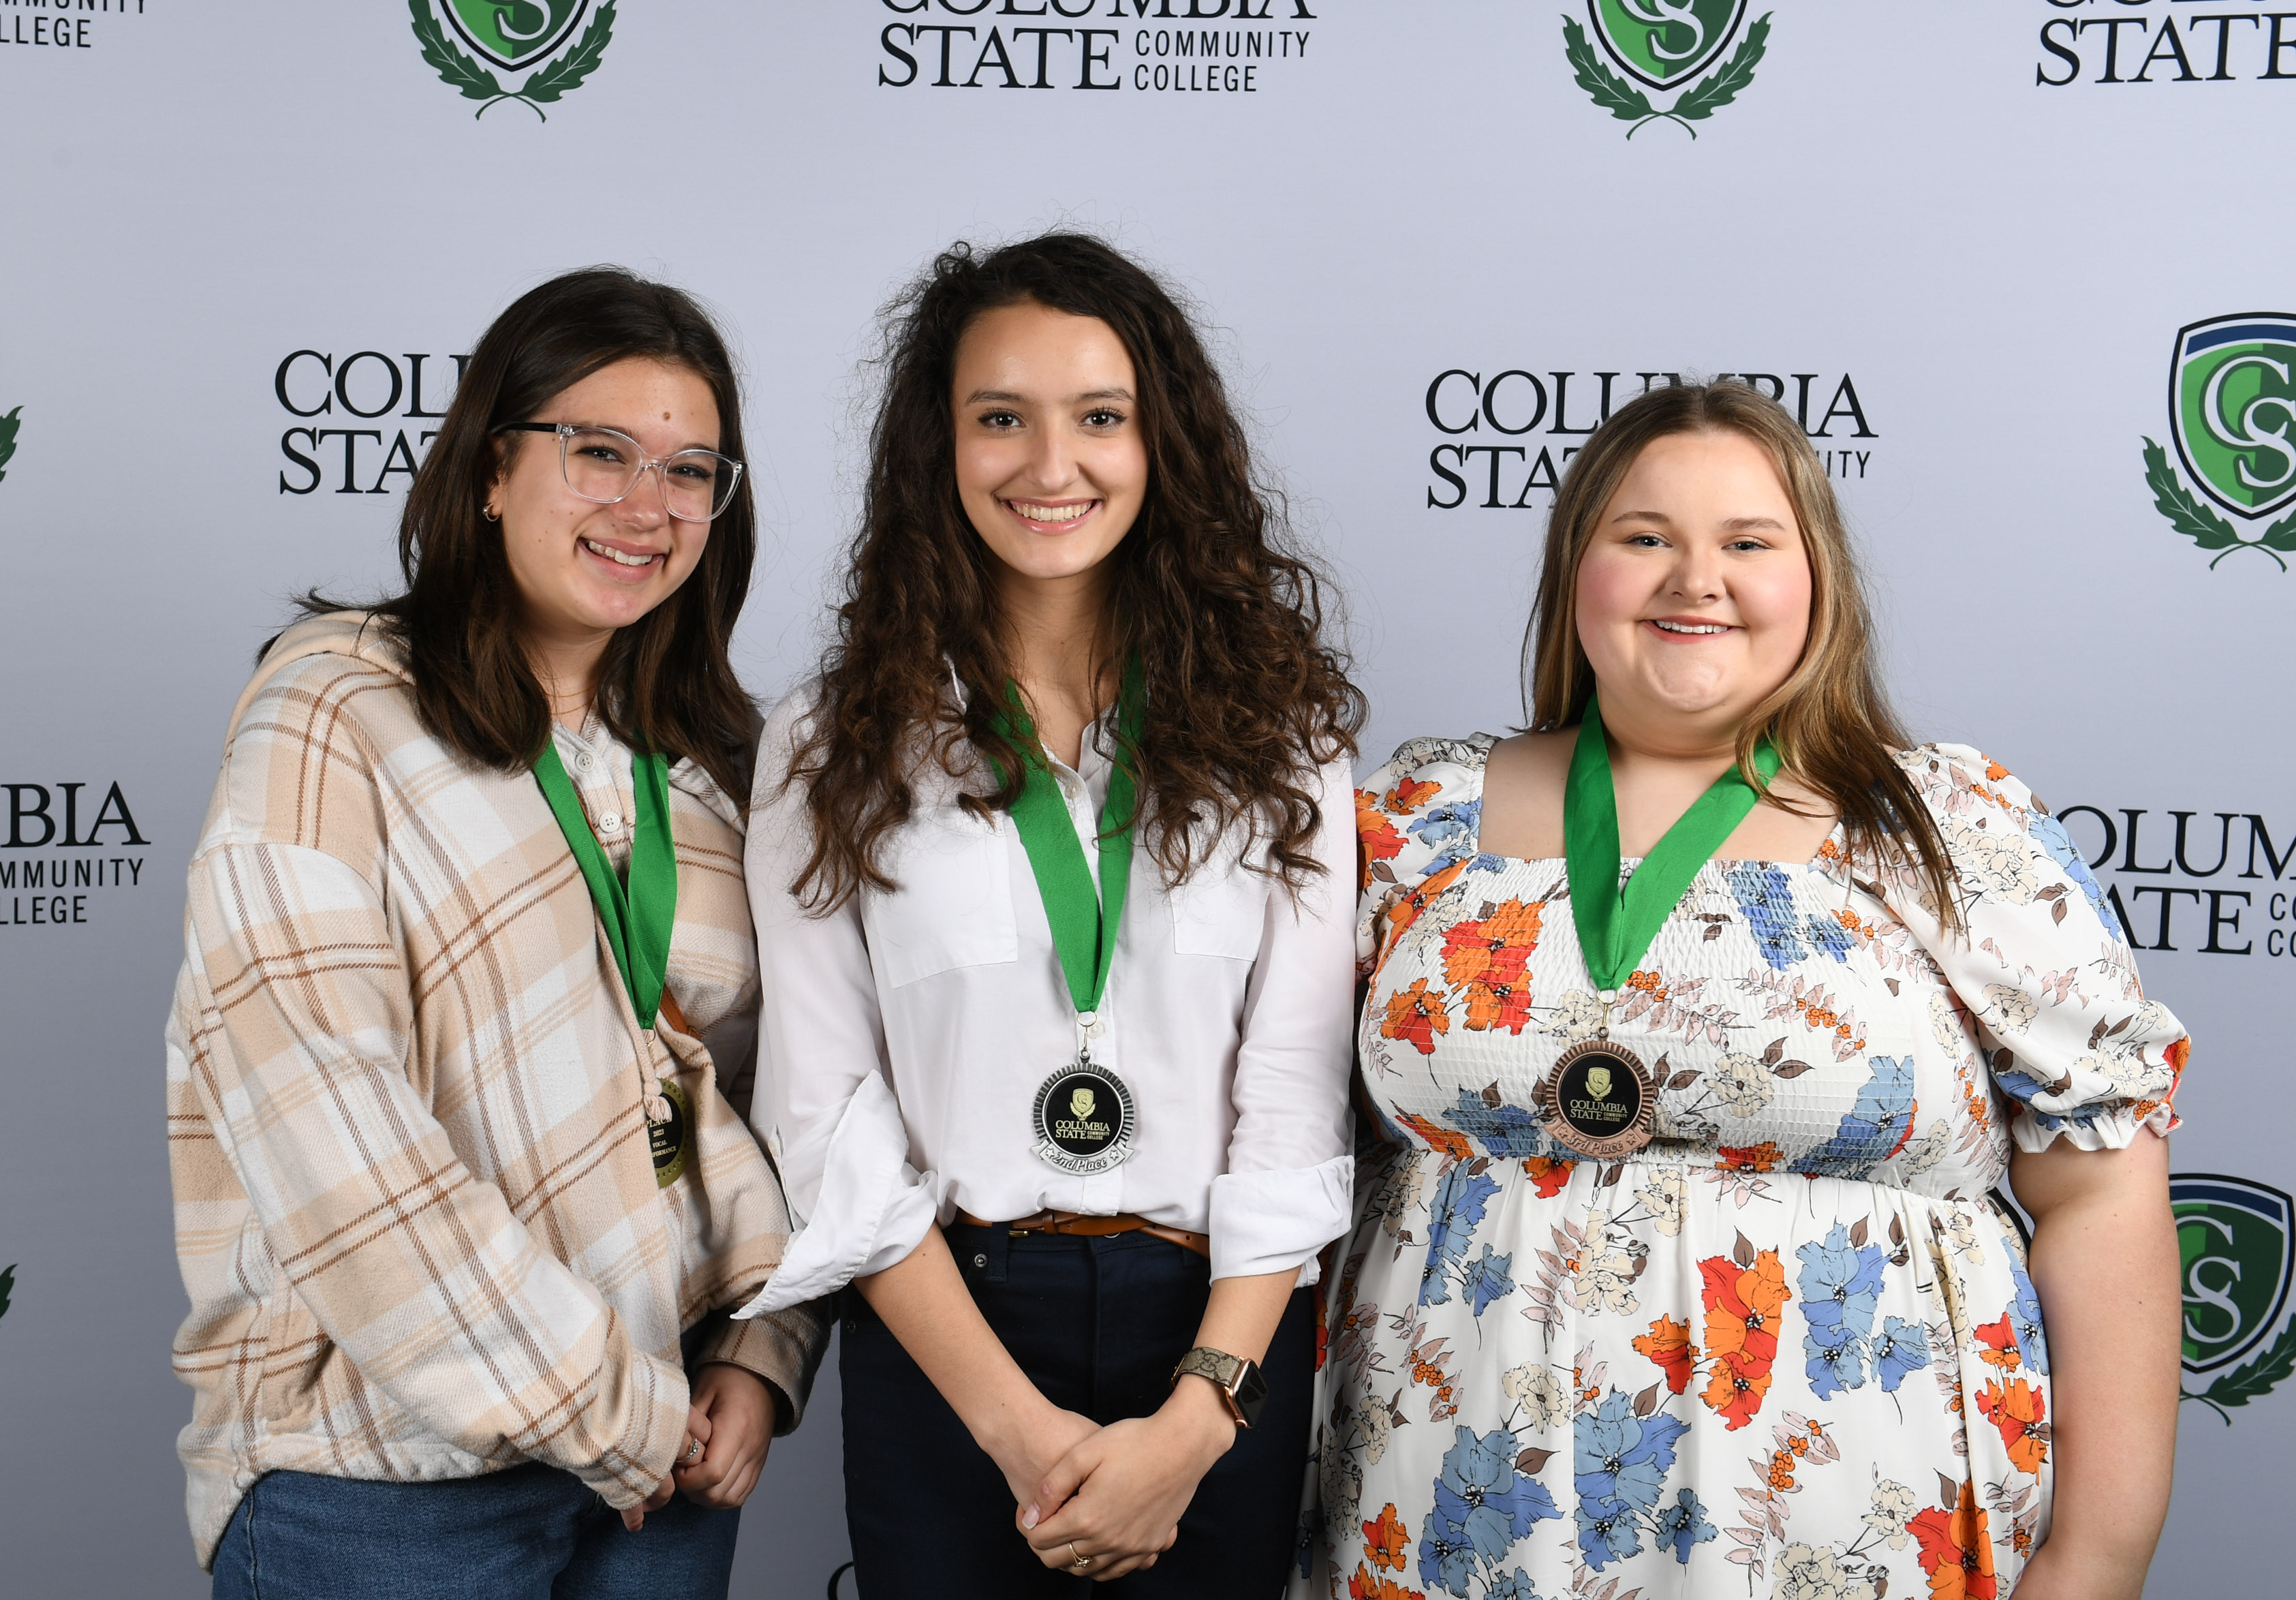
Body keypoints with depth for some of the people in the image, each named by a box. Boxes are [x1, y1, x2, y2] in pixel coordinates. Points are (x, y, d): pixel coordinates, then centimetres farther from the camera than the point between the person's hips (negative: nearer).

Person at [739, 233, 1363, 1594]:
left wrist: (1197, 1416, -13)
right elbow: (827, 1114, -5)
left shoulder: (1275, 736, 0)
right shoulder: (835, 751, -1)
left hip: (1223, 1335, 1)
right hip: (941, 1337, 0)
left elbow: (1298, 1096, -4)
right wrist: (1019, 1422, -12)